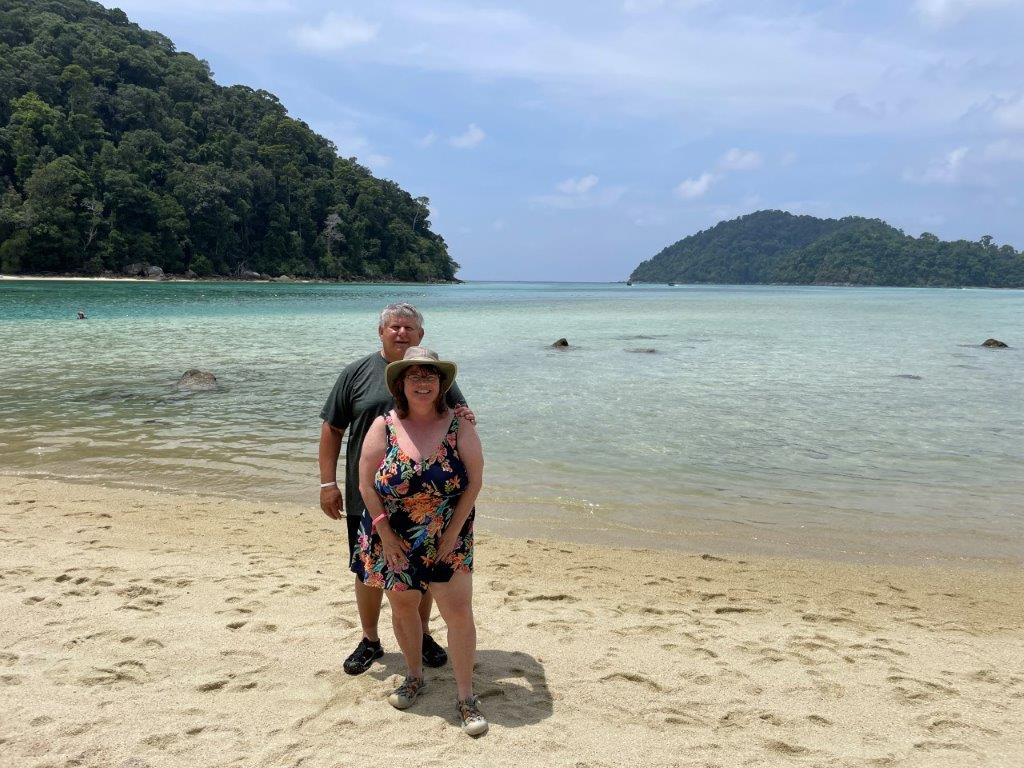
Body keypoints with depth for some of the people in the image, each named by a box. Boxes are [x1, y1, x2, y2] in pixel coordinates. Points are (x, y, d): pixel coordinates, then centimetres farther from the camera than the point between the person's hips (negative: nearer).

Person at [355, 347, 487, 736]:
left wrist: (452, 532, -10)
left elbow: (474, 482, -6)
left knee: (459, 612, -4)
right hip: (393, 539, 1)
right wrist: (386, 535, -8)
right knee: (402, 606, 14)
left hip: (447, 540, -1)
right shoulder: (383, 427, -6)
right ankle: (415, 676, 37)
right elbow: (367, 486, -5)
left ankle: (466, 697, 9)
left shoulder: (460, 429, -8)